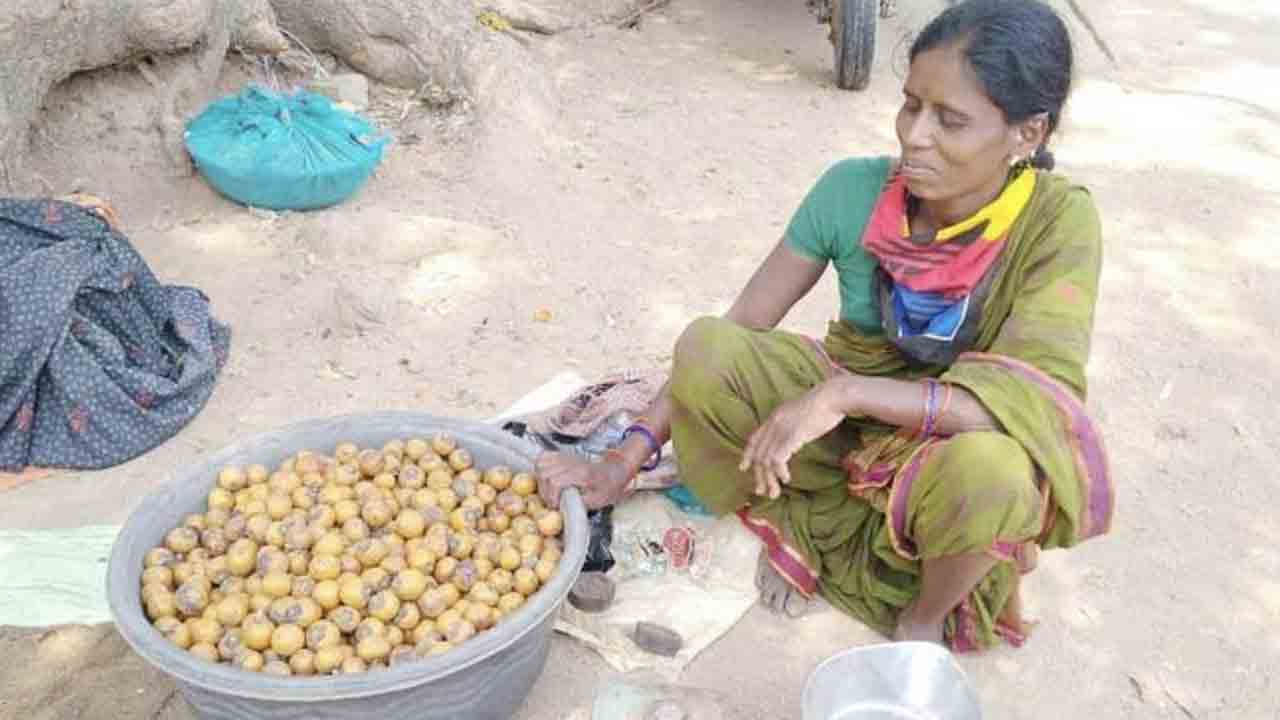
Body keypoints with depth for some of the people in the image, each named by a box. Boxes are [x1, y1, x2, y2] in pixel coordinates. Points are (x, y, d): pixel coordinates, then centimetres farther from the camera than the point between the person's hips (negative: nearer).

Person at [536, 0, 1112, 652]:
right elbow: (735, 330, -12)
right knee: (704, 352, -24)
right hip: (847, 424, 2)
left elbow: (1032, 399, -33)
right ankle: (796, 521, 2)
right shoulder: (853, 189, -16)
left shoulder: (1058, 223, -22)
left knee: (989, 473, -39)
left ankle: (926, 617, -3)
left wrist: (845, 392, -42)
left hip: (959, 445, -1)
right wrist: (625, 460, -17)